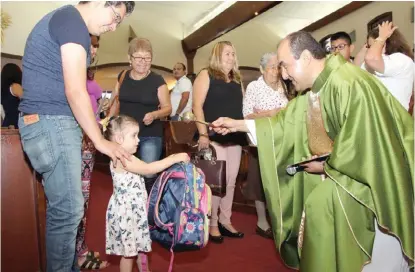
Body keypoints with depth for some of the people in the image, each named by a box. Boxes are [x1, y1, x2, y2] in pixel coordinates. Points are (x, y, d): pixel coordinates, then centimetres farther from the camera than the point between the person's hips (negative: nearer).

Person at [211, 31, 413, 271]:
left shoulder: (348, 83, -27)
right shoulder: (313, 89, 2)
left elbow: (362, 146, -29)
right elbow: (286, 122, 7)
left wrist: (326, 166, -15)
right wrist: (239, 124, 3)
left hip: (379, 175, -8)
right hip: (341, 170, 8)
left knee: (322, 202, -16)